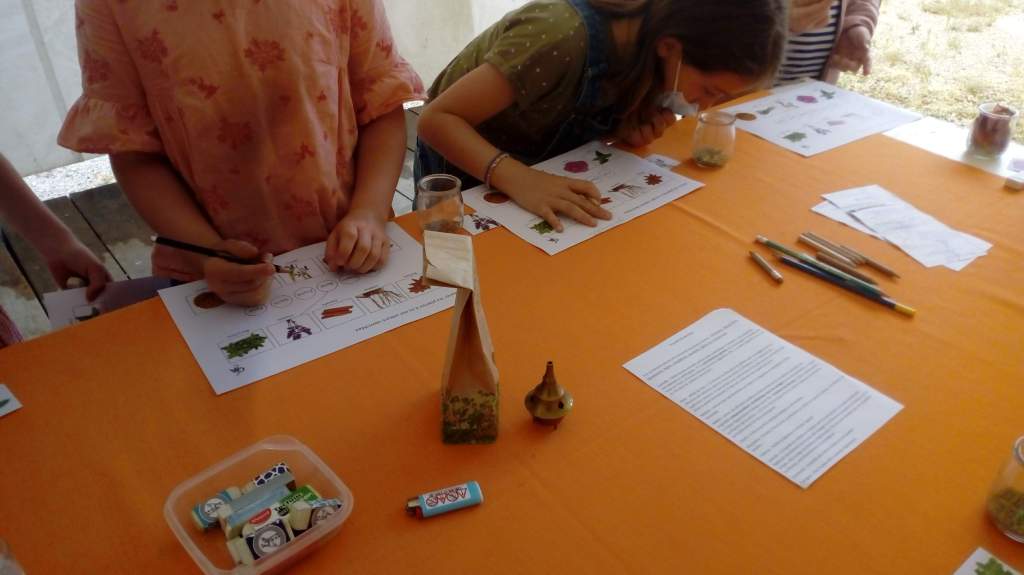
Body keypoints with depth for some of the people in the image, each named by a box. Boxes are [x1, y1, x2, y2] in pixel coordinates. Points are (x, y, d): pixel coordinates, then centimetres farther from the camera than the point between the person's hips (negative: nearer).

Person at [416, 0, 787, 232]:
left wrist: (629, 126, -22)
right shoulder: (562, 40, -37)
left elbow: (587, 115, -1)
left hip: (547, 168, 5)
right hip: (466, 170, -5)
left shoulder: (645, 45, -17)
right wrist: (519, 178, -49)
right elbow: (436, 119, -35)